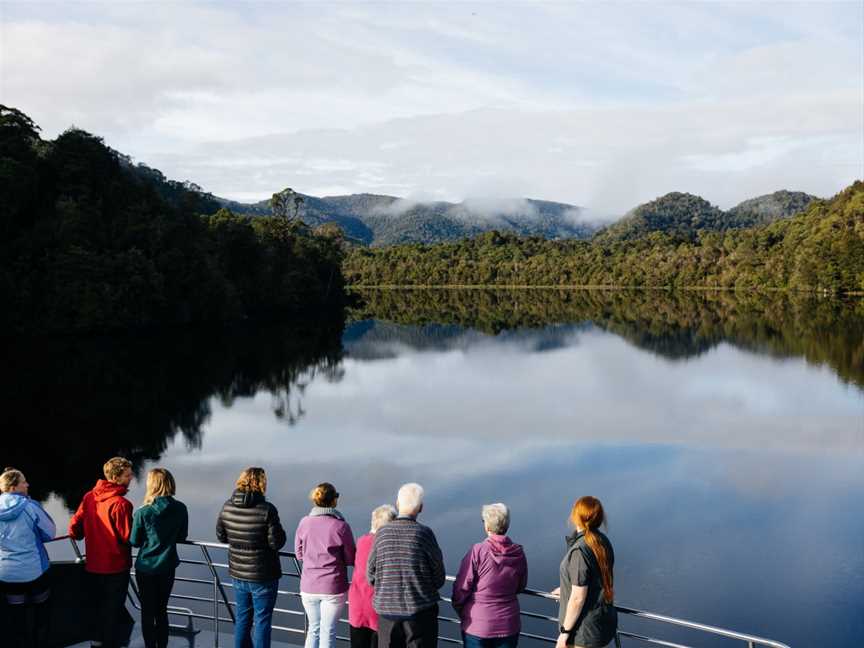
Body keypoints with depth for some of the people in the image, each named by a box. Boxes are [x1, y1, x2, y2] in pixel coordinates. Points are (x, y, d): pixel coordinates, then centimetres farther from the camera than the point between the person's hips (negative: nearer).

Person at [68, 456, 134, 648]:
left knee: (97, 609, 21)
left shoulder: (89, 497, -3)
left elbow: (74, 528, -1)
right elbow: (128, 537, -22)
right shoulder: (120, 503, -22)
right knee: (113, 610, 9)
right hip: (116, 566, -6)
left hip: (93, 565, 6)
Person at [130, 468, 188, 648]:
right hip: (167, 567, 3)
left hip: (146, 567, -3)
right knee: (162, 610, 18)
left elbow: (134, 541, -8)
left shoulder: (143, 512, -18)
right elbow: (182, 536, 3)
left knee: (147, 612, 12)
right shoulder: (180, 509, -10)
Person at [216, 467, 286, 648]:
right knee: (262, 620, 8)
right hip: (263, 577, -5)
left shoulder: (227, 507, -5)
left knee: (242, 618, 20)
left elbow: (221, 536, 6)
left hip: (238, 573, 5)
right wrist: (280, 532, 0)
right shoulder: (267, 510, -21)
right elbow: (276, 542, -19)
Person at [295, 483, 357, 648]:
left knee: (313, 629, 20)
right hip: (333, 588, -3)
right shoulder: (341, 526, -15)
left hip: (308, 587, 3)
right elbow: (351, 559, -6)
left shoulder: (304, 523, -5)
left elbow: (299, 554, 6)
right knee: (328, 632, 9)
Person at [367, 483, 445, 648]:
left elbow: (371, 576, 2)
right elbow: (439, 578, -5)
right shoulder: (424, 533, -13)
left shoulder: (382, 533, -6)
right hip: (421, 610, -2)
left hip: (387, 610, 3)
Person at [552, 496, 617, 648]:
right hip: (605, 622, 8)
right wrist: (566, 590, 31)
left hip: (585, 631, -8)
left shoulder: (579, 551, -25)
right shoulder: (603, 542, 1)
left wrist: (564, 632, -13)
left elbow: (578, 598, -23)